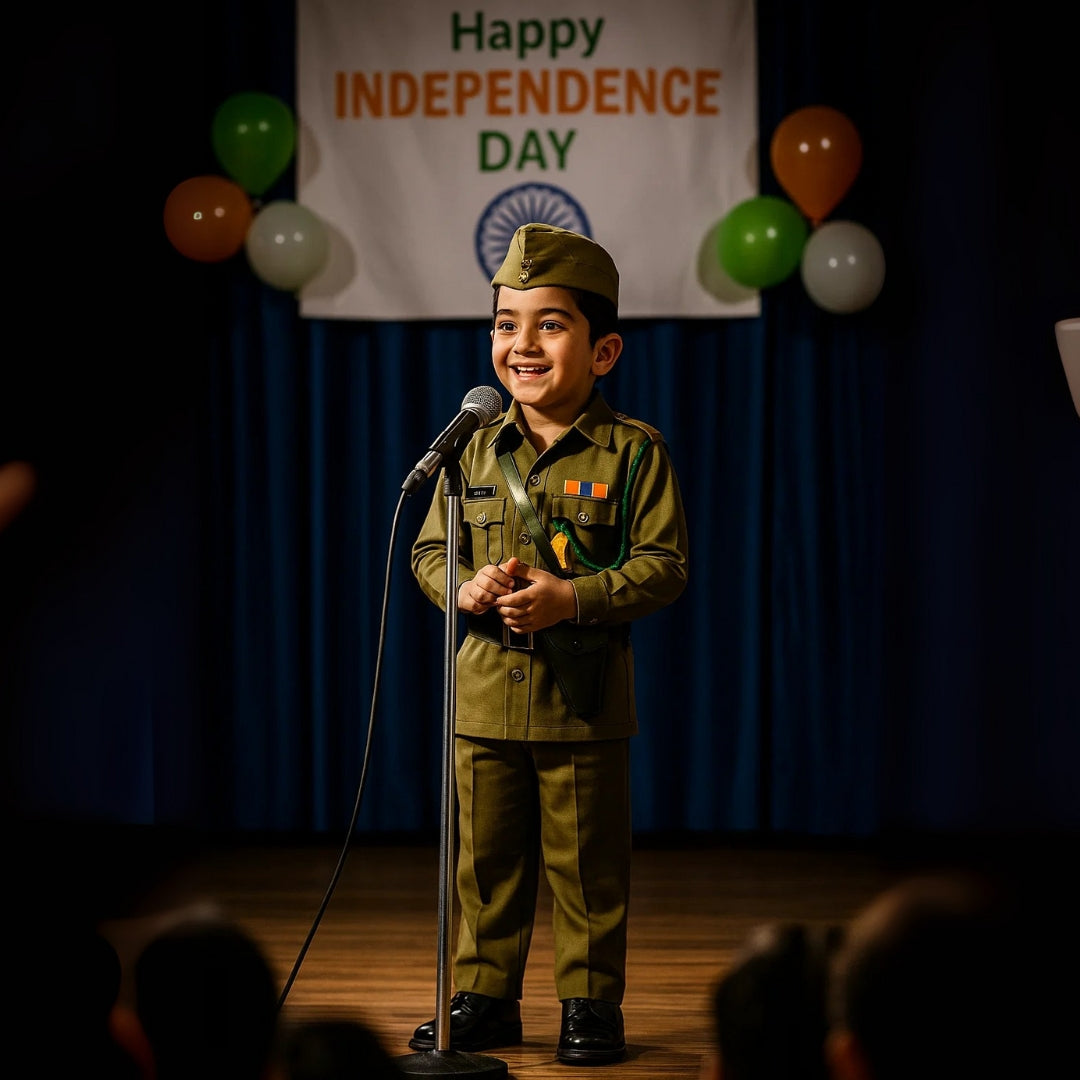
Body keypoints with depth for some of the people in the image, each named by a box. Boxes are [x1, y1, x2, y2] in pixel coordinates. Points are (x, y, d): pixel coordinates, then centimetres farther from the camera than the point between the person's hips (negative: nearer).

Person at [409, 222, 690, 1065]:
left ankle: (590, 1004, 15)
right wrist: (466, 587, -12)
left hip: (586, 693, -4)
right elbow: (429, 550, 10)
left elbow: (663, 567, -9)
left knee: (586, 864, 4)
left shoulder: (632, 454, -6)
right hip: (487, 688, 4)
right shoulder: (476, 450, 6)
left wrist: (571, 598, -21)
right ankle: (485, 998, 21)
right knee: (484, 855, 10)